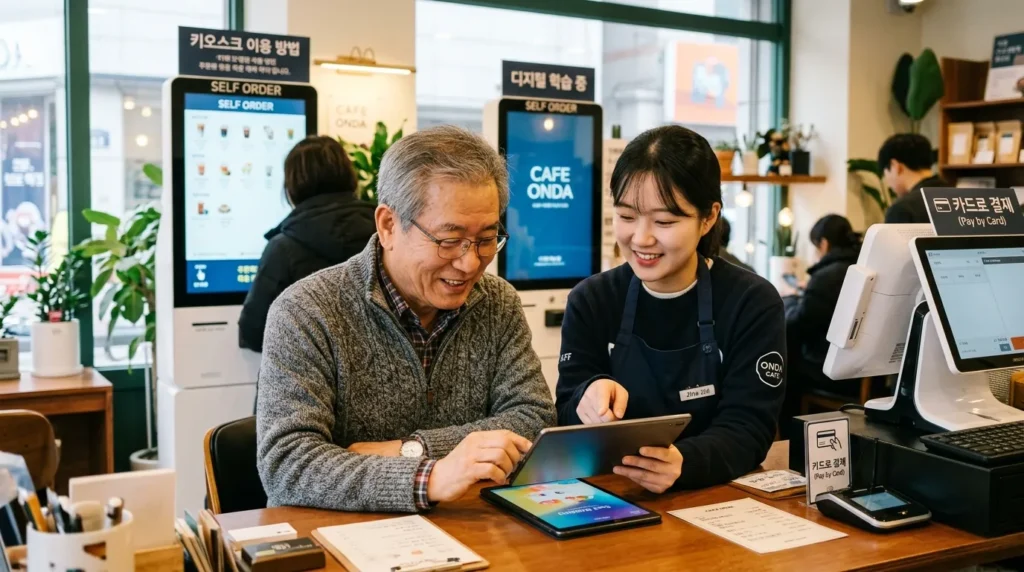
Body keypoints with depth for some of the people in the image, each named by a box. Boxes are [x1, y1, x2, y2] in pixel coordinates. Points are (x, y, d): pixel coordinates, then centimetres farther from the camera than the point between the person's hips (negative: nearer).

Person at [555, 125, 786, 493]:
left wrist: (681, 463, -32)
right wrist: (587, 399, -25)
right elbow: (565, 425, -2)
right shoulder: (590, 301, 1)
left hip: (721, 500, -2)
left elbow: (748, 429, -12)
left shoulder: (753, 303, -5)